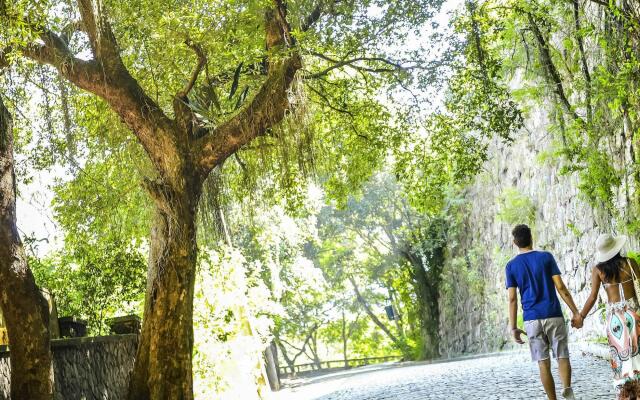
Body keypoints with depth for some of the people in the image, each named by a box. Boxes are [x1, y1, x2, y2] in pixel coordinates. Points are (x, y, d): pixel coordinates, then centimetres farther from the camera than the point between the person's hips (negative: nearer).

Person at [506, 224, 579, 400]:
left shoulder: (511, 266, 4)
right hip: (553, 316, -1)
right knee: (562, 356, 7)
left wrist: (513, 328, 2)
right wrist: (576, 312, 0)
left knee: (543, 362, 5)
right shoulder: (546, 257, 2)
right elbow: (561, 287, -4)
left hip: (531, 319, 1)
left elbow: (512, 299, -1)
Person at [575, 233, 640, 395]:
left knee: (620, 356, 6)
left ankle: (624, 394, 5)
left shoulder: (598, 269, -1)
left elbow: (593, 297, -4)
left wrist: (581, 318, 5)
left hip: (614, 315, 1)